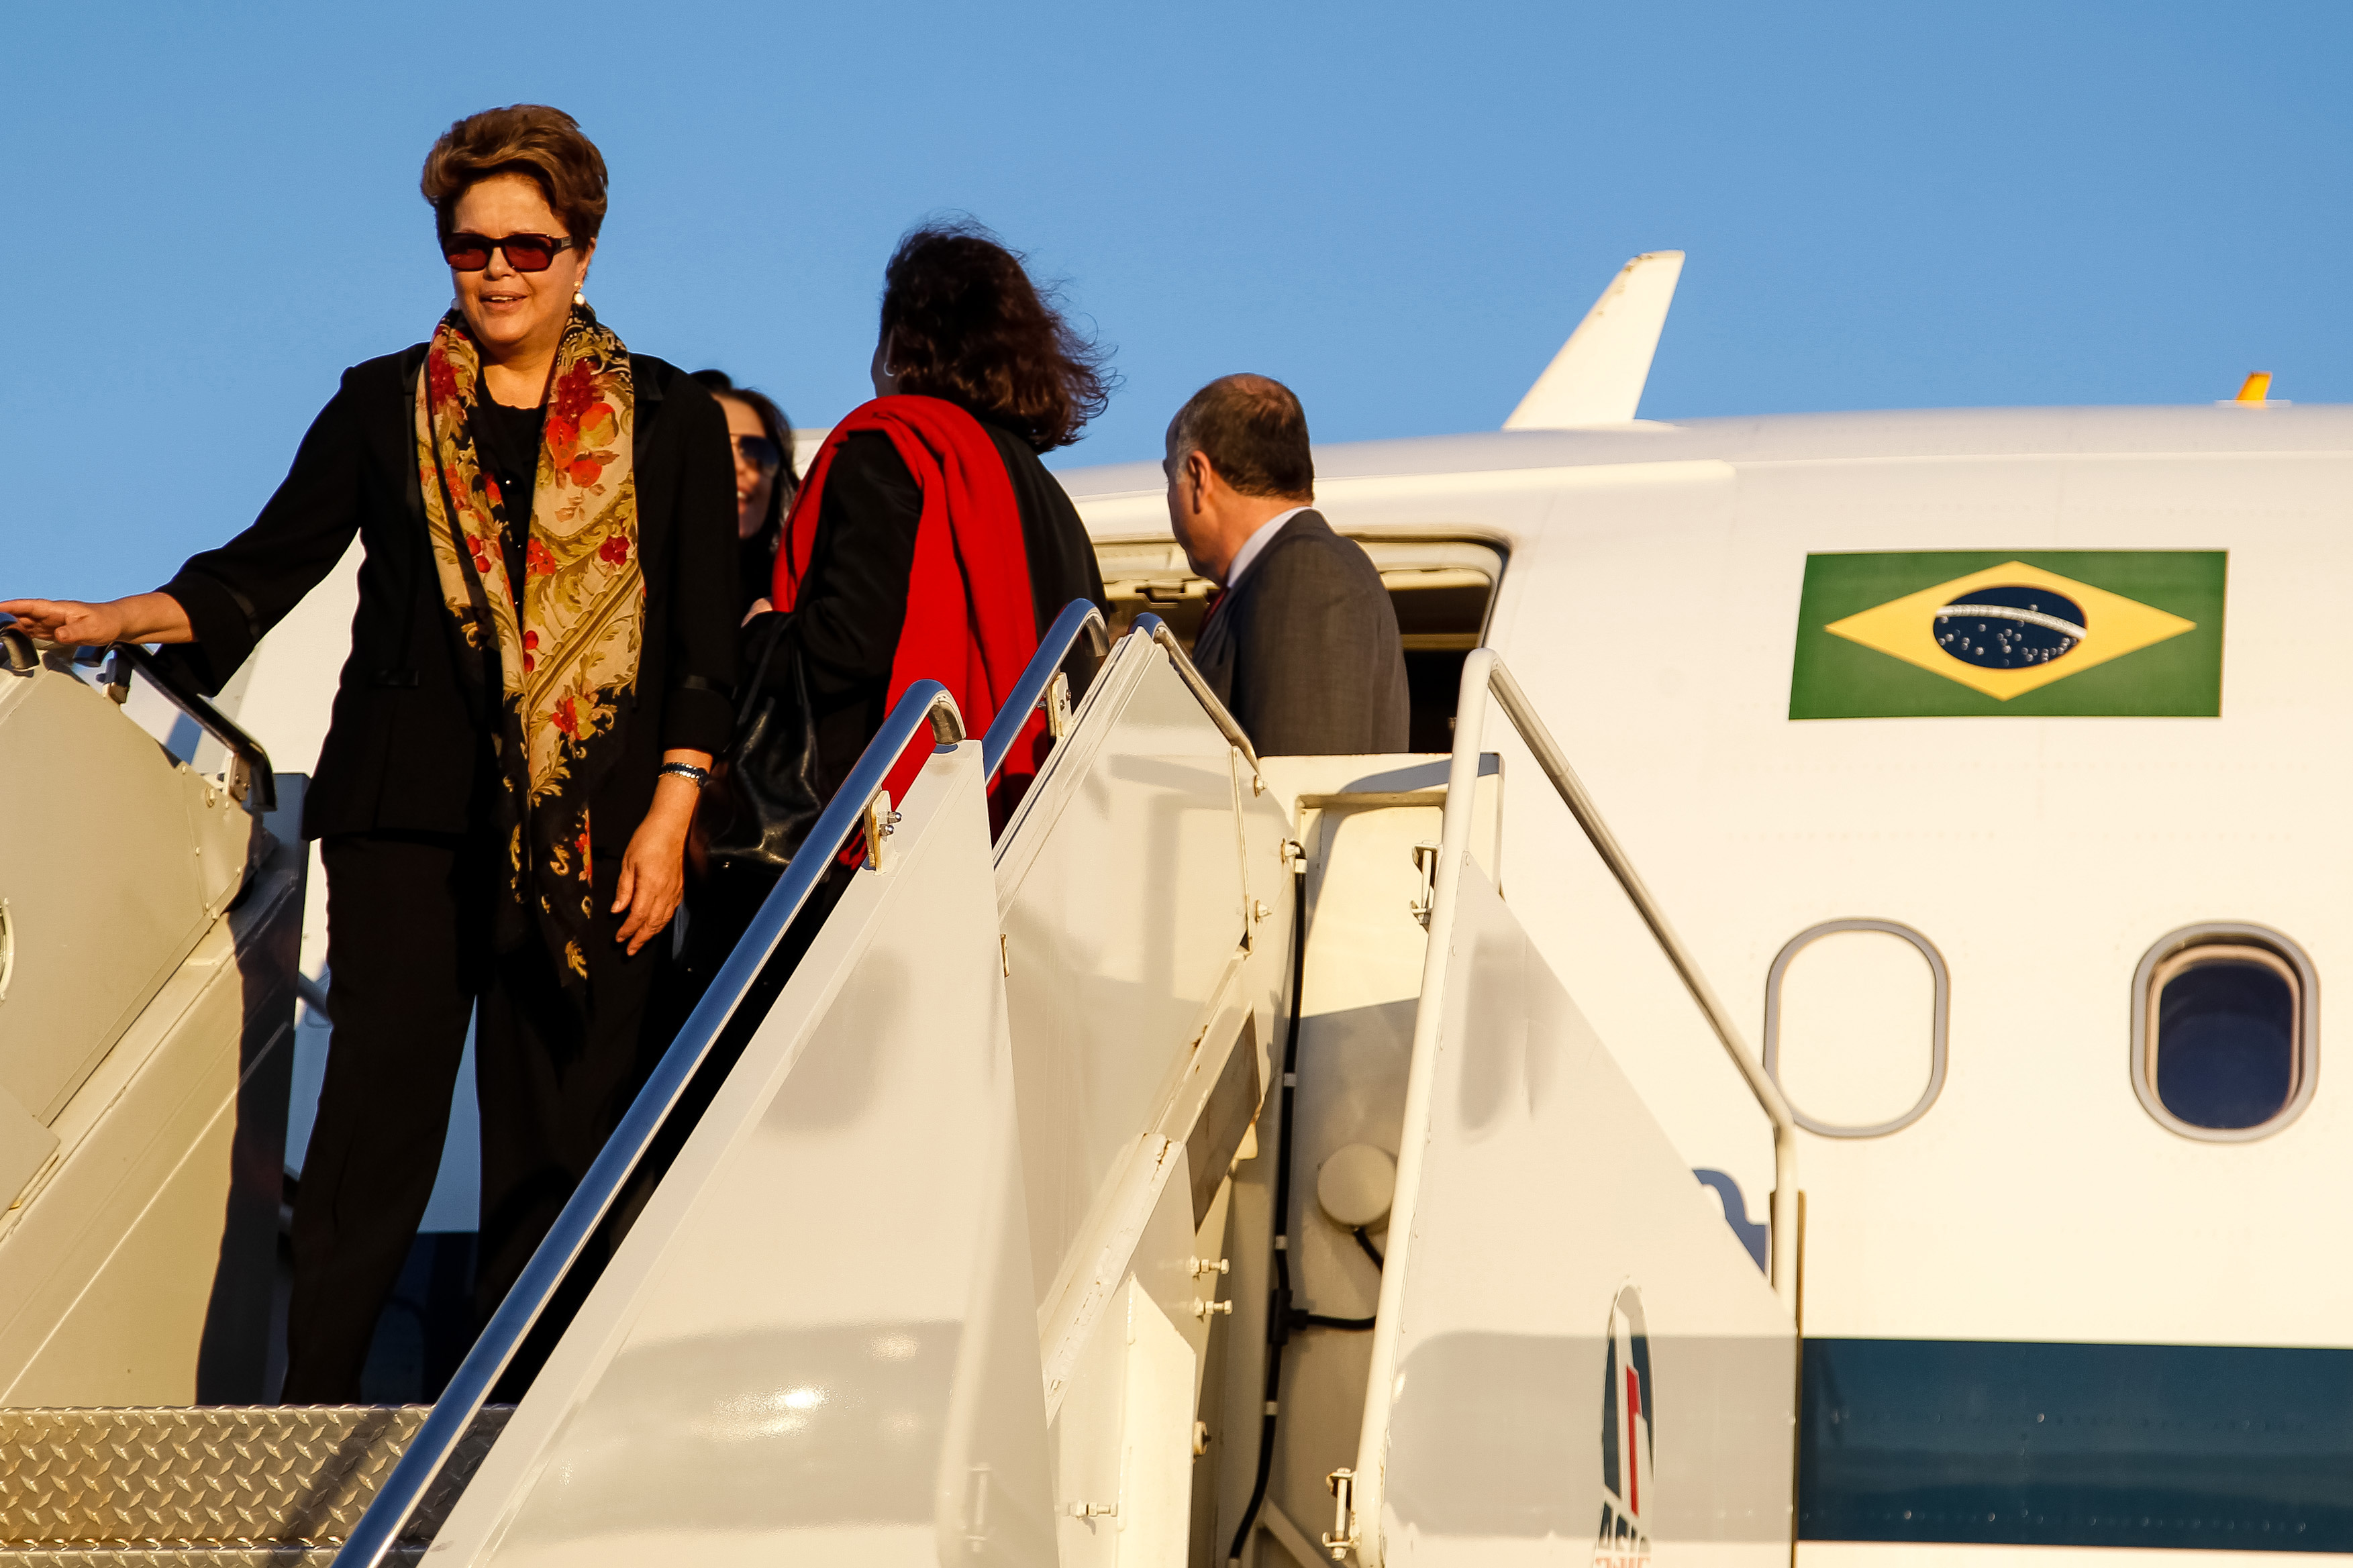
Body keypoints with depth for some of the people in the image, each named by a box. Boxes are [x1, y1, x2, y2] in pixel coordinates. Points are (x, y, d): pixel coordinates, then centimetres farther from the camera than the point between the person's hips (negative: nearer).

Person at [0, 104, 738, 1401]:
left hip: (594, 825, 0)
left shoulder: (668, 422, 8)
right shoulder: (384, 407, 11)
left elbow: (703, 648, 6)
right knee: (380, 1105, -9)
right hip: (410, 809, 0)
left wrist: (668, 820, -3)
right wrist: (116, 621, -5)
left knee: (558, 1126, 0)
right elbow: (264, 568, 10)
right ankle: (312, 1405, -8)